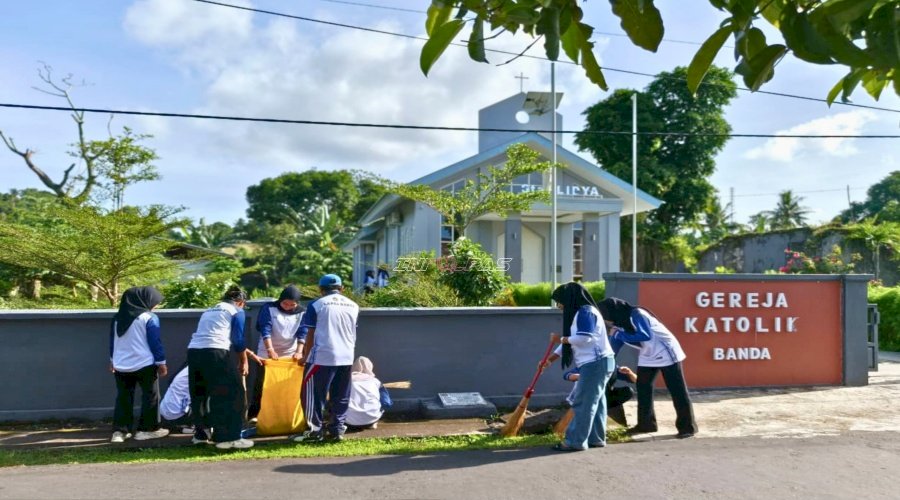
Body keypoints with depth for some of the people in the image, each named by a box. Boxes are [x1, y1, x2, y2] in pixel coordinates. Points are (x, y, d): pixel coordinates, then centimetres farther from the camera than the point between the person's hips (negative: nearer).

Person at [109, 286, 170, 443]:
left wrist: (112, 360, 29)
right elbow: (155, 342, -11)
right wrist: (161, 362, -4)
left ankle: (119, 431, 8)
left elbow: (112, 341, 18)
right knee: (150, 396, 7)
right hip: (145, 364, -6)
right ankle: (148, 429, 9)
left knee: (123, 397, 12)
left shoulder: (117, 318, 10)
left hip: (121, 365, 6)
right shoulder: (149, 318, -10)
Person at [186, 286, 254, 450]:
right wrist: (243, 362, 15)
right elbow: (238, 340, 3)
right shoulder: (237, 311, 10)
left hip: (193, 351, 7)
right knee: (231, 394, 0)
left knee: (199, 395, 19)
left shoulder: (209, 311, 30)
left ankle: (201, 434, 27)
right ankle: (228, 437, -3)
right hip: (216, 353, -7)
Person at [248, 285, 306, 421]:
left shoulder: (301, 313, -2)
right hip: (267, 353, -2)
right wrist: (270, 350, -31)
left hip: (289, 354, 2)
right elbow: (265, 330, -19)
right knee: (261, 385, 1)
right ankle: (254, 414, 9)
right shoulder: (269, 308, -10)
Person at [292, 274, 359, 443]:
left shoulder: (316, 305, -1)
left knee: (314, 394, 5)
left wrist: (305, 356, 11)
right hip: (346, 357, 5)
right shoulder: (353, 306, 11)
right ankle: (338, 429, 13)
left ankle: (315, 430, 6)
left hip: (322, 357, -4)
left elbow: (311, 334, 0)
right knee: (341, 396, 12)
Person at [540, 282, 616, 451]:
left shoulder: (585, 312, -14)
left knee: (583, 403, -8)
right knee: (595, 403, 13)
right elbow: (571, 342, 20)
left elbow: (583, 338, -25)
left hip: (596, 363, -10)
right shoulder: (578, 313, 18)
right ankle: (596, 439, 19)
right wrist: (550, 360, 14)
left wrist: (561, 338, -11)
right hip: (595, 364, 10)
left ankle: (575, 441, -4)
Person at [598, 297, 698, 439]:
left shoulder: (636, 314, -26)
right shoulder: (620, 321, 0)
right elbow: (615, 344, 6)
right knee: (643, 388, 8)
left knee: (677, 390, -3)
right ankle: (646, 424, 17)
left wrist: (619, 334, -27)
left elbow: (645, 336, -31)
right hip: (647, 356, 9)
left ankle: (688, 427, 2)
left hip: (666, 353, -9)